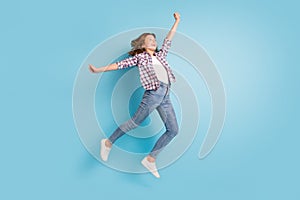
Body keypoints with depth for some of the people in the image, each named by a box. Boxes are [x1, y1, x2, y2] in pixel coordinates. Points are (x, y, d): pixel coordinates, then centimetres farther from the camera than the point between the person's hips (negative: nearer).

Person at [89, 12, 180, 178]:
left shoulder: (160, 55, 24)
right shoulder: (139, 57, 8)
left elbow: (168, 39, 30)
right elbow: (120, 64, 1)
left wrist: (177, 21, 33)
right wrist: (99, 70, -6)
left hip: (165, 96, 7)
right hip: (153, 94, -6)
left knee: (173, 130, 1)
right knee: (134, 123, -3)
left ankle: (150, 159, 9)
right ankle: (108, 143, 18)